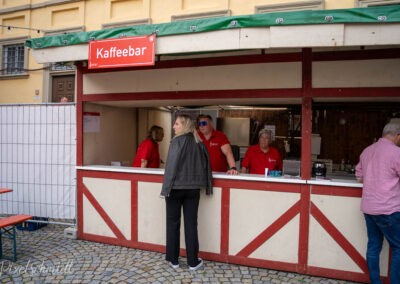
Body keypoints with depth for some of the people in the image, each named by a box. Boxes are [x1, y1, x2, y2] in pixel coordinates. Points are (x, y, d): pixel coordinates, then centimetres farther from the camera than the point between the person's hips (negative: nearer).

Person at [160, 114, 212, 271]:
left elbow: (171, 166, -15)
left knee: (173, 223, 9)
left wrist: (166, 187, -13)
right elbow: (206, 165, 9)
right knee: (191, 224, 9)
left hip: (175, 187, -4)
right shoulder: (199, 143, 7)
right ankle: (193, 261, 15)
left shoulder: (177, 141, -10)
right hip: (193, 188, 4)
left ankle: (173, 259, 18)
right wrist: (206, 185, 13)